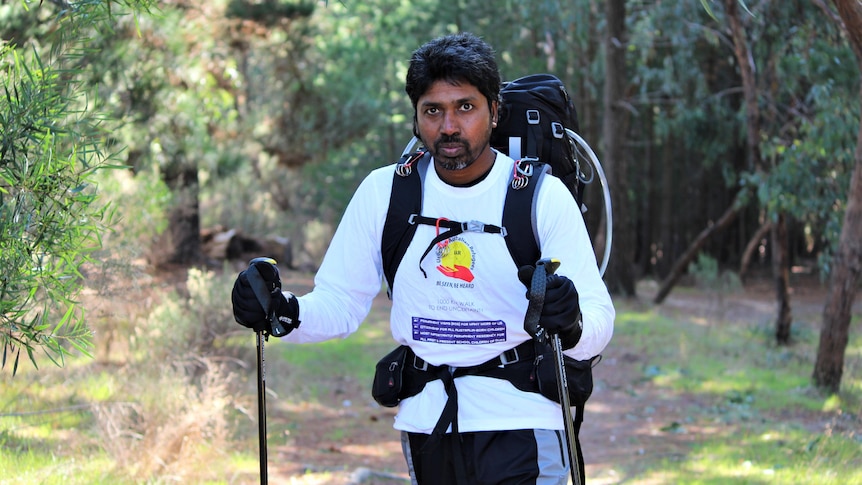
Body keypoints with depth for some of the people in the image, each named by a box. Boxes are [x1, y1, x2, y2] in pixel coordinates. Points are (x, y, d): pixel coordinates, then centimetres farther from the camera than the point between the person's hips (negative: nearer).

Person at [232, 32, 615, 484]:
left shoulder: (545, 196, -7)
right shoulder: (384, 192, 2)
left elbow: (599, 322, -10)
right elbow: (339, 302, 5)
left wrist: (572, 324, -33)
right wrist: (285, 311, -16)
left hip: (519, 426, -3)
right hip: (425, 425, 3)